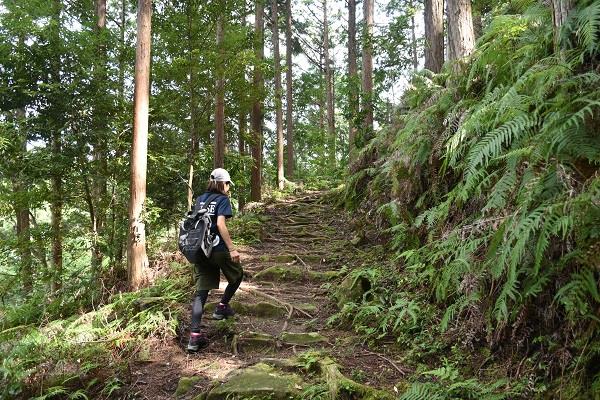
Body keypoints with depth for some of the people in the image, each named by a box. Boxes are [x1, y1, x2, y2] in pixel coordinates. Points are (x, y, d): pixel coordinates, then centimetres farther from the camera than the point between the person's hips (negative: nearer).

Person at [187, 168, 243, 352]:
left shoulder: (200, 199, 13)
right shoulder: (222, 199, -5)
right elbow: (220, 224, -18)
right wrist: (232, 249, -19)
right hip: (218, 249, -6)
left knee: (200, 292, 5)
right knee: (237, 274, 23)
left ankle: (194, 335, 0)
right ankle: (222, 307, 24)